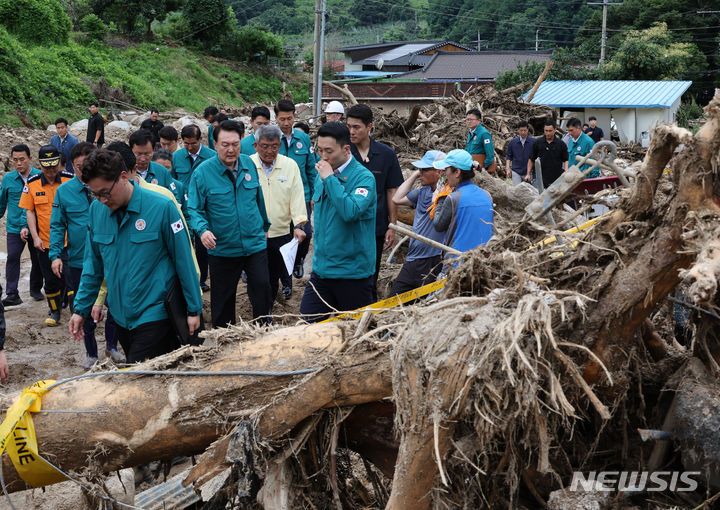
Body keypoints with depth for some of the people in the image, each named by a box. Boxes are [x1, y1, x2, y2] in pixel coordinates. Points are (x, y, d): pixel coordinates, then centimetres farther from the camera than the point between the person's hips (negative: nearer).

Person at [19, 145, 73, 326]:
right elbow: (29, 211, 3)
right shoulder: (32, 183, -1)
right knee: (50, 280, 7)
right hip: (45, 242, 1)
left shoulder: (70, 180, -5)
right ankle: (55, 311, 23)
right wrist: (35, 237, -5)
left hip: (68, 240, -1)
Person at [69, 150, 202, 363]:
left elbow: (184, 261, -8)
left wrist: (194, 309, -5)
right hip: (121, 317, 6)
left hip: (155, 315, -6)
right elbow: (93, 264, 12)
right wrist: (81, 308, 11)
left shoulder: (161, 207, -13)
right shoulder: (96, 210, 2)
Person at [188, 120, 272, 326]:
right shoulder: (202, 172, -9)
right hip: (222, 249, -2)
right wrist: (202, 229, -26)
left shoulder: (249, 164, 2)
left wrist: (264, 226, 26)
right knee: (222, 301, 9)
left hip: (255, 245, 2)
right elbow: (194, 209, -7)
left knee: (262, 289, -5)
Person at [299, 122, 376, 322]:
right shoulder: (322, 174, 9)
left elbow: (351, 212, -31)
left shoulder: (363, 177, -13)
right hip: (322, 268, 6)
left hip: (353, 272, -6)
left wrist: (329, 178, -25)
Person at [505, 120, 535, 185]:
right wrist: (508, 168, 1)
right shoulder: (513, 142, 4)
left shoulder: (533, 142, -2)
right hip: (516, 171, 0)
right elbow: (508, 156, 11)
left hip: (528, 172, 0)